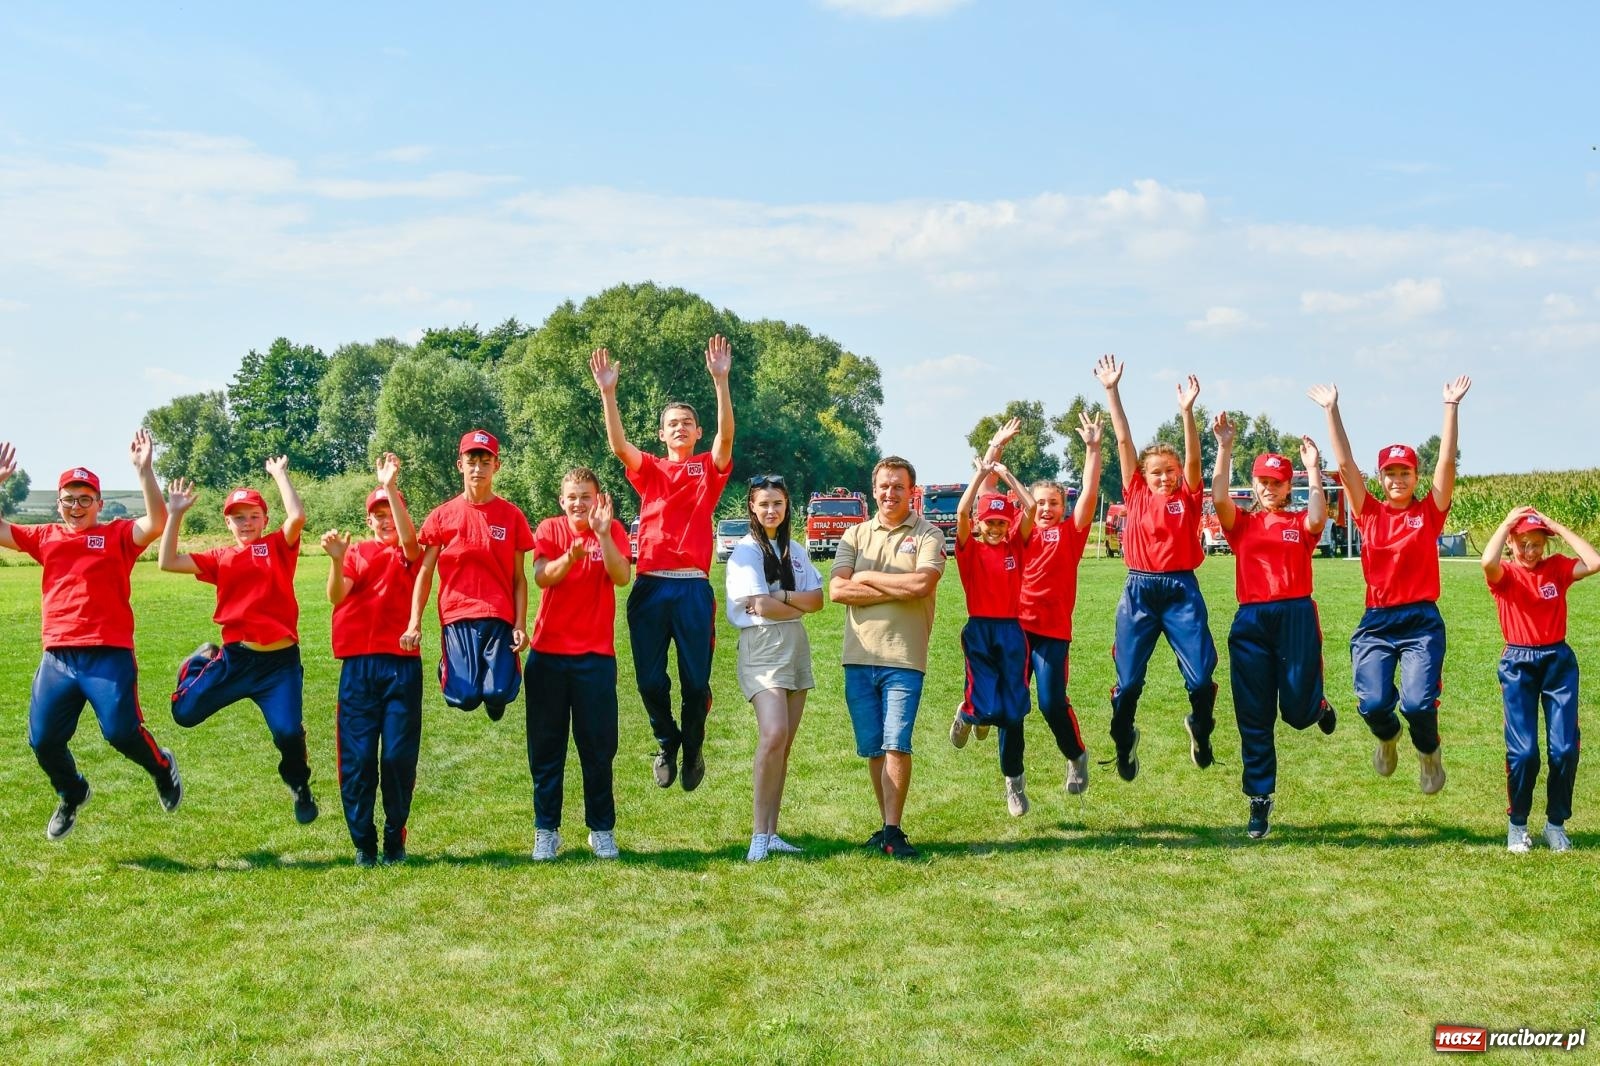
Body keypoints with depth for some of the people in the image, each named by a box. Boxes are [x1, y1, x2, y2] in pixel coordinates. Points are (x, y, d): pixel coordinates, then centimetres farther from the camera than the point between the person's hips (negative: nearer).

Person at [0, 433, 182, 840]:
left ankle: (163, 769, 19)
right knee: (43, 741, 3)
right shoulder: (45, 538, 15)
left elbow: (157, 523, -13)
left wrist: (143, 471, -20)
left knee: (121, 732, -14)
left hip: (109, 655, -4)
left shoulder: (117, 535, 4)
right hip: (57, 658, 4)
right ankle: (71, 796, 33)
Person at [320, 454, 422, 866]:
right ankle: (363, 844, 9)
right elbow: (337, 596, -5)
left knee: (398, 756, -3)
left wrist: (391, 486, -26)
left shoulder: (408, 554, 9)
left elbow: (409, 538, -16)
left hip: (401, 665, -1)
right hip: (358, 666, 1)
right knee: (357, 758, -1)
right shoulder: (356, 553, 12)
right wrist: (337, 560, -25)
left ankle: (395, 839, 12)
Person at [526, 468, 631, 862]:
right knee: (545, 748, 5)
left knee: (598, 748, 4)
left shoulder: (613, 531, 0)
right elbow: (542, 577, -15)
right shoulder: (550, 529, 1)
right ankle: (546, 831, 15)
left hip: (596, 655, -1)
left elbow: (622, 577, -17)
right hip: (548, 653, 1)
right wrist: (571, 555, -33)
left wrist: (602, 534, -28)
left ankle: (602, 830, 16)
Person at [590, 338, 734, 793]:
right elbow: (618, 445, -5)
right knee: (650, 678, 3)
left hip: (693, 587, -1)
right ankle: (666, 743, 28)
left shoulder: (709, 468, 9)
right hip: (649, 587, 1)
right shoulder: (648, 469, 12)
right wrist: (608, 391, -16)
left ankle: (693, 746, 26)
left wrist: (720, 381, -21)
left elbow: (726, 434, -9)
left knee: (696, 680, 1)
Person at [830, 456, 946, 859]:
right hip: (859, 656, 3)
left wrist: (867, 577, -5)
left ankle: (892, 830, -4)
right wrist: (899, 589, -9)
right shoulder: (855, 535, 12)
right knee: (873, 748, 8)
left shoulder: (928, 535, 3)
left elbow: (923, 583, -16)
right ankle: (887, 826, 17)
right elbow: (837, 589, -3)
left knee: (896, 744, -10)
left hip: (904, 657, -3)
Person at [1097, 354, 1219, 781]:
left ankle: (1200, 730, 25)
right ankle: (1124, 740, 27)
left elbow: (1193, 457, -8)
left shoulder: (1187, 498, 5)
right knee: (1128, 680, 2)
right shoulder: (1136, 495, 7)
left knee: (1201, 676, -5)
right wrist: (1111, 391, 2)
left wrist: (1187, 411, -22)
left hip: (1181, 591, -1)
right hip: (1139, 590, 1)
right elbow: (1124, 442, 4)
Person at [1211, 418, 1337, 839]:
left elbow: (1318, 518, -14)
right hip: (1251, 621, 1)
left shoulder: (1301, 523, 9)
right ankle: (1259, 800, 12)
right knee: (1254, 717, 2)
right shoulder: (1242, 522, 10)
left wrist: (1313, 469, -11)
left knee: (1297, 711, -5)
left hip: (1296, 617, -1)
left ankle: (1319, 707, 35)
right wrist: (1225, 448, -13)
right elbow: (1218, 497, -8)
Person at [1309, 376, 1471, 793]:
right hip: (1376, 622, 1)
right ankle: (1387, 736, 26)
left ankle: (1428, 751, 19)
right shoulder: (1369, 513, 6)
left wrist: (1451, 406, -10)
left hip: (1422, 621, -1)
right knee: (1373, 703, -13)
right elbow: (1345, 462, 2)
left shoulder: (1430, 511, 4)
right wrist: (1331, 410, -3)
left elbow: (1447, 460, -4)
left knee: (1417, 702, -16)